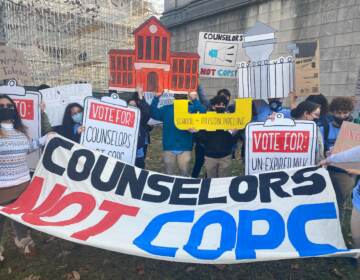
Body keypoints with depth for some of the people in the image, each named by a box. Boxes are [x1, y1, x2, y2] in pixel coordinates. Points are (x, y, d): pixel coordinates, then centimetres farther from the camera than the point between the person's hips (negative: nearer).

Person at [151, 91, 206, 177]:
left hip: (185, 149, -1)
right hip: (168, 148, 1)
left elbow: (203, 113, -14)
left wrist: (195, 100, -26)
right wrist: (156, 98, -19)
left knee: (185, 175, 9)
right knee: (169, 174, 14)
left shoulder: (191, 108, 2)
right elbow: (153, 113, -8)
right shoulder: (166, 109, 6)